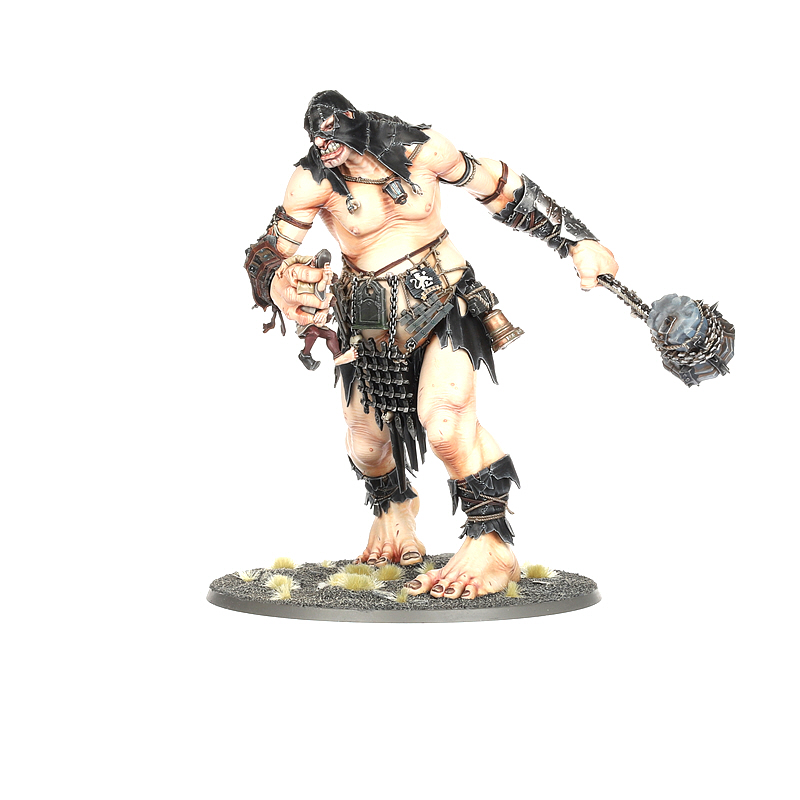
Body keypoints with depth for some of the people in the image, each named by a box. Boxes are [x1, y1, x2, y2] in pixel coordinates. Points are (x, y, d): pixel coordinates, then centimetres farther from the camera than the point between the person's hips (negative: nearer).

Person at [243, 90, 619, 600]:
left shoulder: (423, 150, -11)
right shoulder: (313, 182, -12)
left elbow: (503, 189, 1)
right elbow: (267, 253, -11)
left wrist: (577, 239, 4)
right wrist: (280, 286, -38)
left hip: (444, 297, -2)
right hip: (371, 317, 3)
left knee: (445, 422, -26)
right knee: (367, 439, 14)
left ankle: (493, 544, -8)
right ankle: (393, 507, 52)